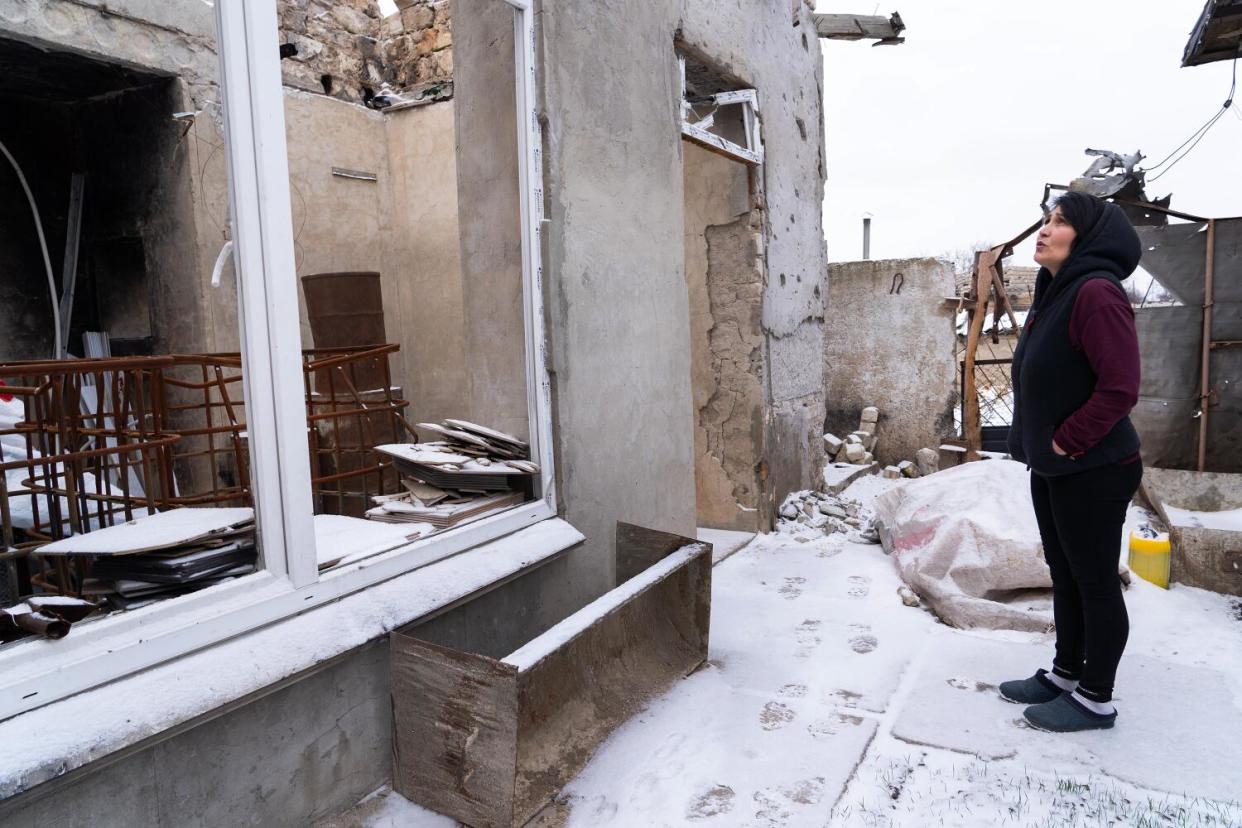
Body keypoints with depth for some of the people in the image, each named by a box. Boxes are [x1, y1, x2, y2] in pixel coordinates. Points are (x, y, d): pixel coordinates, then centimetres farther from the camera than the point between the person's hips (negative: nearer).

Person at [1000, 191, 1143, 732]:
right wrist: (1038, 442, 10)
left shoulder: (1096, 292, -19)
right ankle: (1065, 674, 34)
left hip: (1093, 471, -9)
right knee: (1065, 575, 19)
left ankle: (1096, 699, 20)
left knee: (1095, 582, 5)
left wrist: (1069, 441, -17)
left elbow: (1119, 388, -24)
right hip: (1051, 468, 9)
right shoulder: (1052, 294, 11)